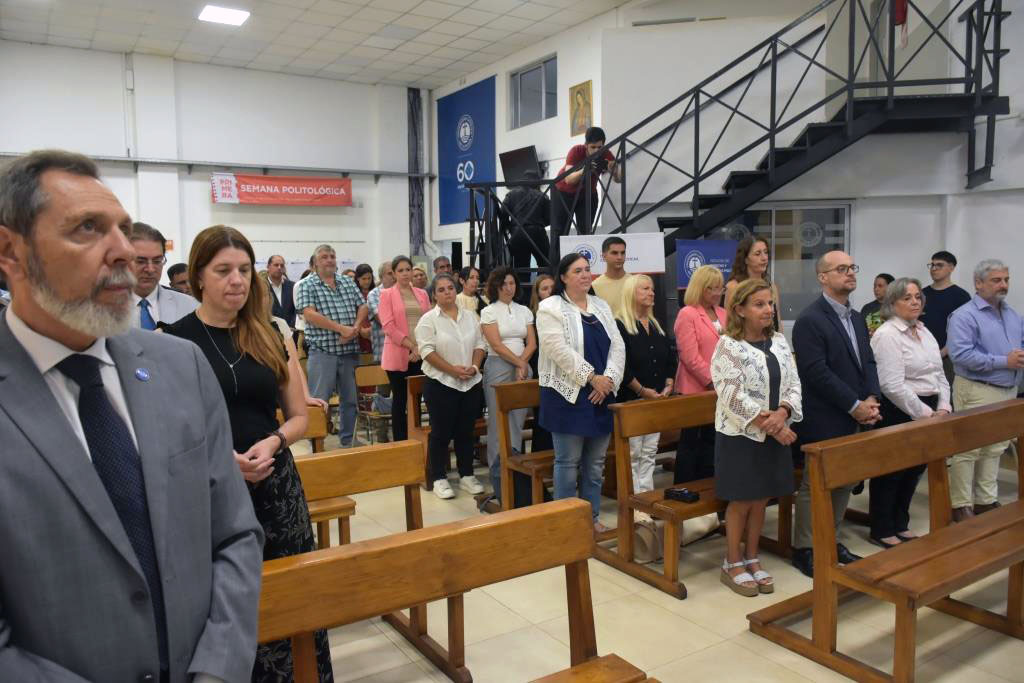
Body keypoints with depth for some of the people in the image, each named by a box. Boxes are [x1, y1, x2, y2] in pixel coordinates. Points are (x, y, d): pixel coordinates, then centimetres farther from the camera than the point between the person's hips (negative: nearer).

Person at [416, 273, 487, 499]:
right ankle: (439, 479, 14)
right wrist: (452, 369, -18)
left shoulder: (470, 317, 9)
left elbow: (479, 344, 9)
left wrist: (474, 366, -8)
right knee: (441, 432, 3)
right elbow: (427, 350, -13)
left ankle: (467, 475, 22)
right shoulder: (428, 319, -6)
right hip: (441, 384, -4)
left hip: (471, 383, 4)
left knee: (466, 431, 11)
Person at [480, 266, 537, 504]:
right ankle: (498, 474, 2)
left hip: (523, 369, 4)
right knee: (500, 423, -4)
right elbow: (496, 345, -8)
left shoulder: (524, 311, 12)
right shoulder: (489, 312, -1)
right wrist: (519, 363, -9)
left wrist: (522, 364, -8)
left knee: (518, 422, 4)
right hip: (498, 369, -4)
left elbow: (532, 343, 7)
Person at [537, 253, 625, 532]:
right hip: (568, 395, -6)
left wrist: (608, 378, -9)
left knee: (595, 463, 13)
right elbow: (560, 351, -18)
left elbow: (617, 346, 6)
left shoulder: (601, 305, 12)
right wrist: (592, 378, -17)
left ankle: (592, 516, 25)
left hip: (601, 395, 6)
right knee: (568, 462, 3)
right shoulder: (550, 308, -7)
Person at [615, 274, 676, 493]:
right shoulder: (619, 326, -10)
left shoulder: (657, 326, 15)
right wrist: (642, 390, -16)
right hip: (631, 400, -7)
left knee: (649, 452, 11)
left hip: (657, 400, 7)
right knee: (632, 453, 0)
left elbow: (670, 358, 14)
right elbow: (621, 365, -17)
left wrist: (668, 386, -1)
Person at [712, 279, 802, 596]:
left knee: (761, 500, 13)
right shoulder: (728, 347, -13)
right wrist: (770, 425, -21)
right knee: (741, 501, 4)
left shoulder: (779, 341, 6)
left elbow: (793, 384, 3)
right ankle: (733, 563, 20)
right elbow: (733, 397, -19)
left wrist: (782, 413, -16)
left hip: (774, 434, 6)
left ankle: (752, 559, 28)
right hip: (741, 436, -5)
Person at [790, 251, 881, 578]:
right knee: (815, 484, 2)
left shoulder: (856, 318, 14)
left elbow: (868, 361, 13)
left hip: (854, 418, 8)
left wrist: (871, 399, -4)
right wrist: (855, 405, -18)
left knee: (845, 481, 15)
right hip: (824, 420, -8)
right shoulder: (809, 320, -14)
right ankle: (803, 549, 14)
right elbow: (816, 372, -20)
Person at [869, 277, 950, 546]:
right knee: (890, 473, 2)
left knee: (914, 470, 16)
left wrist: (943, 408, 1)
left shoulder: (925, 332, 13)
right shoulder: (887, 335, -14)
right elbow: (893, 385, -21)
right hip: (899, 413, -8)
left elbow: (939, 374, 16)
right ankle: (881, 531, 16)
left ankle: (900, 525, 30)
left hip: (926, 412, 8)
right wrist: (925, 413, -17)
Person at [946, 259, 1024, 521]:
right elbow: (960, 354, -22)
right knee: (968, 450, -2)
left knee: (995, 449, 13)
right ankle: (960, 505, 7)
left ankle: (986, 501, 24)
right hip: (976, 391, -8)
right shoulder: (965, 315, -11)